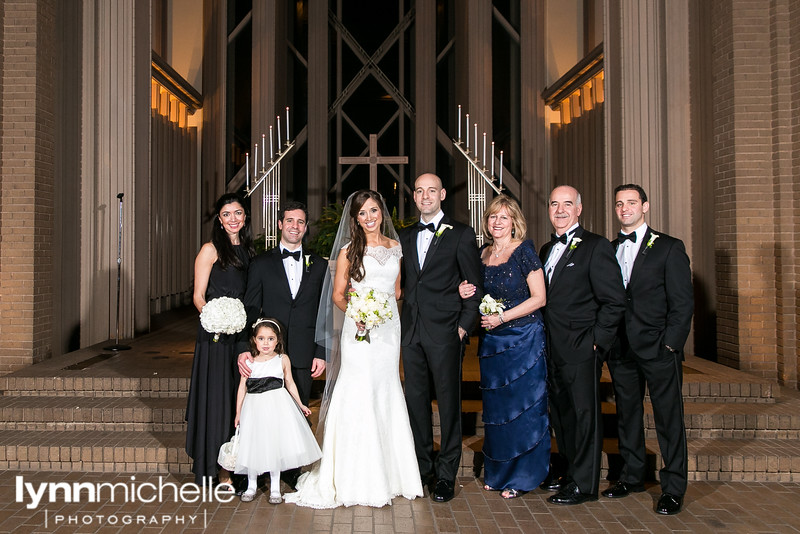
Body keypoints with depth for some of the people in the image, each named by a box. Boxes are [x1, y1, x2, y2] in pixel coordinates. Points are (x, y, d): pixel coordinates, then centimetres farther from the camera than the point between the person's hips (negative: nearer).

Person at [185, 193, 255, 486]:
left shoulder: (247, 250, 14)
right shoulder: (211, 250, -3)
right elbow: (199, 296, -7)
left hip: (242, 334, 6)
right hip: (216, 335, -6)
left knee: (239, 398, 9)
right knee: (217, 397, -2)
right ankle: (218, 469, 7)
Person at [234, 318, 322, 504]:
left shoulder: (283, 359, 0)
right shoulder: (249, 362, -1)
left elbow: (290, 383, 10)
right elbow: (242, 387, 3)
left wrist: (300, 404, 13)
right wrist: (238, 413, 3)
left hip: (277, 406, 0)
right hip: (255, 407, 1)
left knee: (275, 445, 1)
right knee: (253, 445, 3)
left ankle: (275, 487, 16)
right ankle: (251, 486, 22)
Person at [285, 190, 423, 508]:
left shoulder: (395, 247, 12)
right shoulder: (349, 250, 1)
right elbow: (337, 294, 1)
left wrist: (388, 309, 2)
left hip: (389, 330, 4)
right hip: (359, 332, -4)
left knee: (386, 397, 8)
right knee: (359, 398, -6)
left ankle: (388, 474, 20)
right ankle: (360, 480, 4)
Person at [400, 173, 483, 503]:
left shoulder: (461, 234, 0)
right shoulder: (406, 237, 15)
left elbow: (475, 286, -1)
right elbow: (404, 285, 16)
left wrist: (464, 326, -8)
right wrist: (403, 321, 5)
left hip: (444, 331, -5)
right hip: (411, 332, 5)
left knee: (448, 402, 1)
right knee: (415, 401, 10)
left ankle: (446, 475, 12)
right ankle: (422, 467, 23)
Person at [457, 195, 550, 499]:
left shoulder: (524, 251, -8)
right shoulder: (483, 254, 9)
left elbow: (539, 298, -12)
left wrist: (502, 318, -18)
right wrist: (467, 293, -3)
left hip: (523, 339, -6)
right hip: (491, 341, 6)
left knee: (522, 406, 2)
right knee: (495, 407, 11)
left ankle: (522, 476, 14)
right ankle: (497, 472, 24)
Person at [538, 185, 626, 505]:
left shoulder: (596, 247, -7)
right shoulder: (546, 250, 15)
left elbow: (614, 301, -11)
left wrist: (596, 341, -14)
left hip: (581, 349, -7)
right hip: (553, 351, 7)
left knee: (584, 415, 2)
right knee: (561, 415, 15)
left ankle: (583, 485, 13)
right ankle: (570, 473, 29)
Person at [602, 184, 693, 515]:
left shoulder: (669, 248, 0)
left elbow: (683, 302, -4)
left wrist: (670, 343, -11)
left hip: (658, 350, -4)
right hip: (621, 351, 4)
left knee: (669, 419, 2)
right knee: (627, 416, 13)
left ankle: (673, 488, 12)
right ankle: (632, 476, 27)